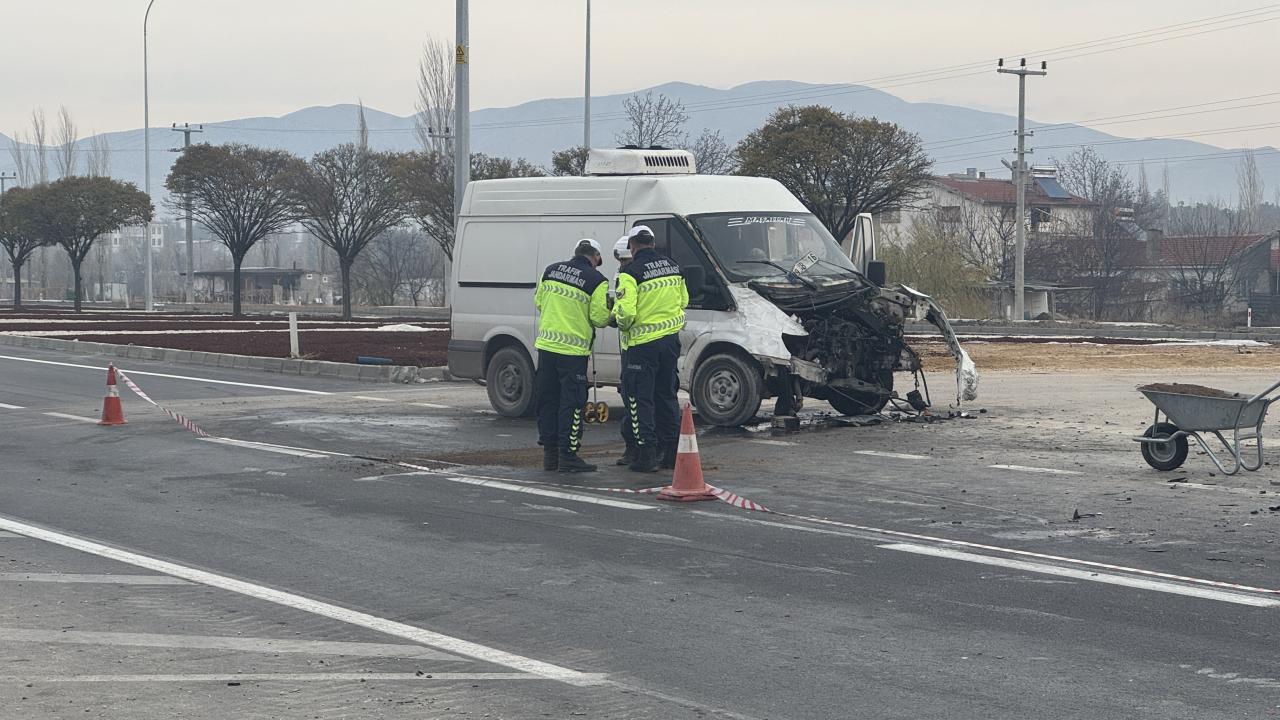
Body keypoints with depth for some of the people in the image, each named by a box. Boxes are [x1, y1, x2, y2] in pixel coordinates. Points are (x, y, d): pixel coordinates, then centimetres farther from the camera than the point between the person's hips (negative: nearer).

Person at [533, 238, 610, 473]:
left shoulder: (551, 270, 7)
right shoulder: (597, 281, -8)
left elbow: (538, 301, 16)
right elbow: (599, 318, -9)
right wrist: (608, 316, 14)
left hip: (546, 345, 5)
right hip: (573, 350, -5)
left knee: (547, 400, 12)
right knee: (571, 402, 1)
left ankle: (549, 453, 18)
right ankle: (567, 455, 0)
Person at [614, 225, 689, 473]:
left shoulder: (631, 273, -15)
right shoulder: (673, 267, 7)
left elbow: (625, 312, -21)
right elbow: (684, 301, 16)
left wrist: (624, 326, -1)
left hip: (643, 343, -6)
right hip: (671, 339, 6)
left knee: (641, 398, 2)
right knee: (666, 394, 17)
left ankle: (647, 452, -2)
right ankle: (671, 450, 20)